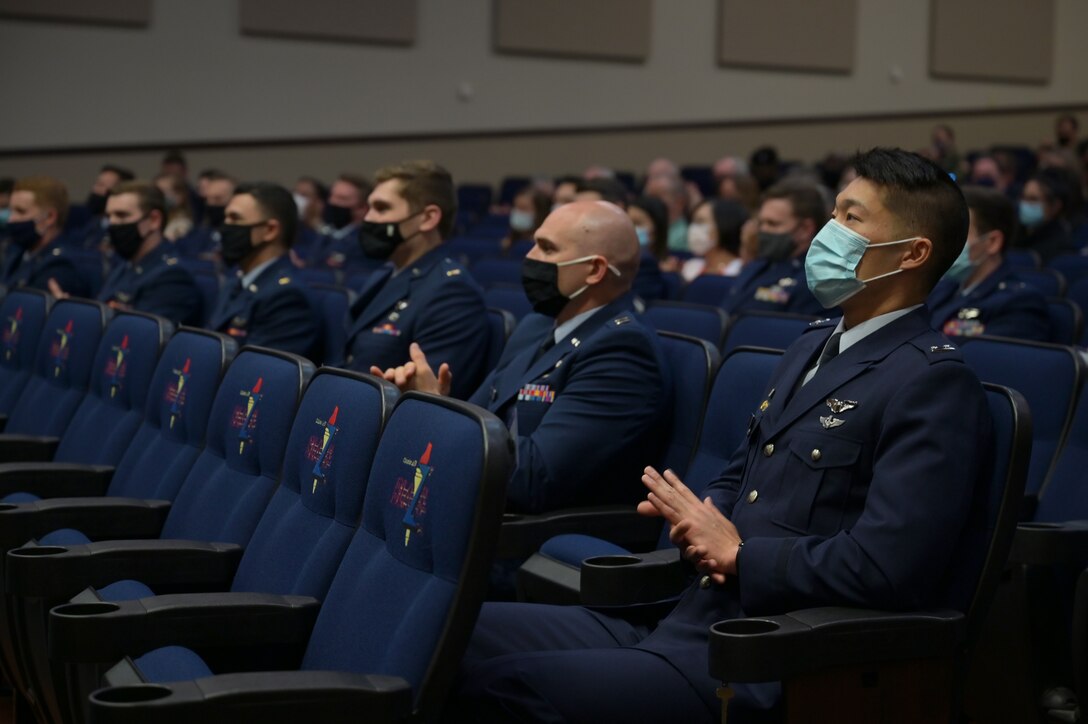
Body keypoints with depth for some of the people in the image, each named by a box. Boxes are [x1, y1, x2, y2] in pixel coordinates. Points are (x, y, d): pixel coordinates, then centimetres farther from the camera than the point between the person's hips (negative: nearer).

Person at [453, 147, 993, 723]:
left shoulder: (934, 383, -11)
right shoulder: (811, 347, 18)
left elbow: (883, 567, -22)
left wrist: (736, 554, -9)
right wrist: (697, 524, 3)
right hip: (687, 622, 9)